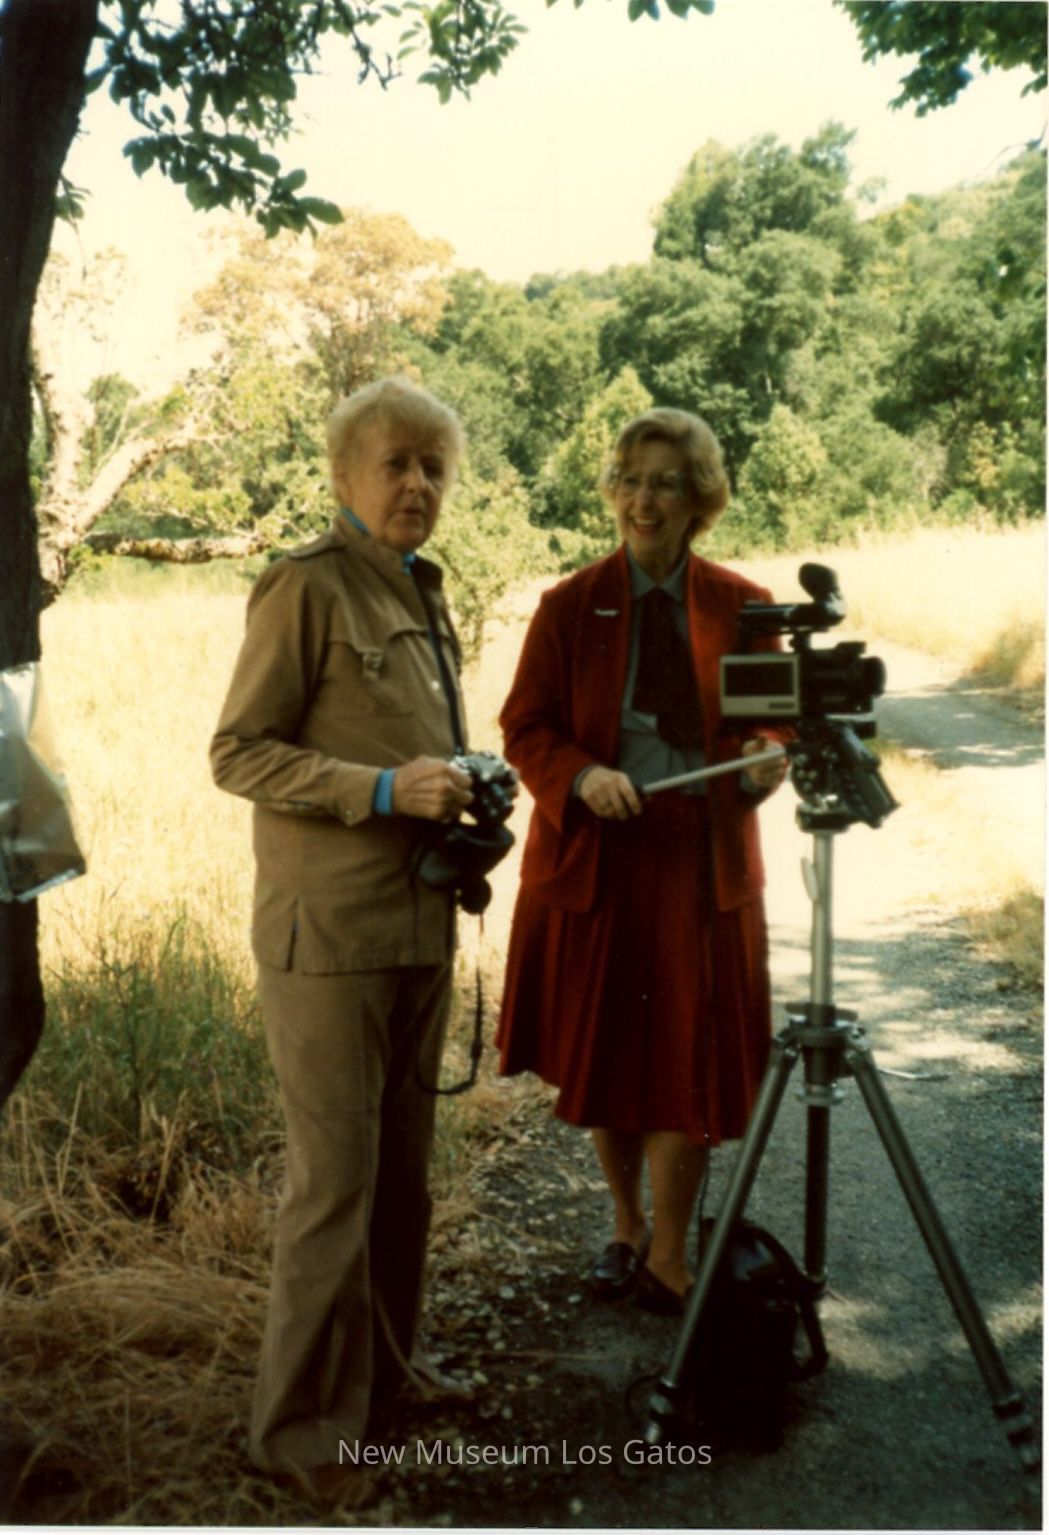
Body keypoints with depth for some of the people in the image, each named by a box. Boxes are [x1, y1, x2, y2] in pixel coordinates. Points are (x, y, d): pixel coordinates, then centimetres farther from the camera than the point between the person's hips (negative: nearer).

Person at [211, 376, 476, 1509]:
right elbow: (238, 752, -13)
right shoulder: (307, 586, -10)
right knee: (334, 1175, -1)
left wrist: (460, 794, 5)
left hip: (419, 923, 8)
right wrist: (386, 790, -21)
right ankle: (302, 1425, 15)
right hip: (328, 933, -8)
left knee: (402, 1166, 16)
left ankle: (386, 1365, 33)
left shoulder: (422, 591, 15)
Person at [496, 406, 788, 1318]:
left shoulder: (741, 609, 1)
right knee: (601, 1060, 12)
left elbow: (776, 721, 9)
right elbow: (526, 729, -1)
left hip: (703, 864, 0)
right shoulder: (570, 607, 0)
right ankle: (626, 1228, 35)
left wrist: (766, 763, -14)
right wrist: (582, 777, -21)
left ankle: (668, 1257, 20)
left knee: (689, 1063, 1)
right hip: (592, 859, 1)